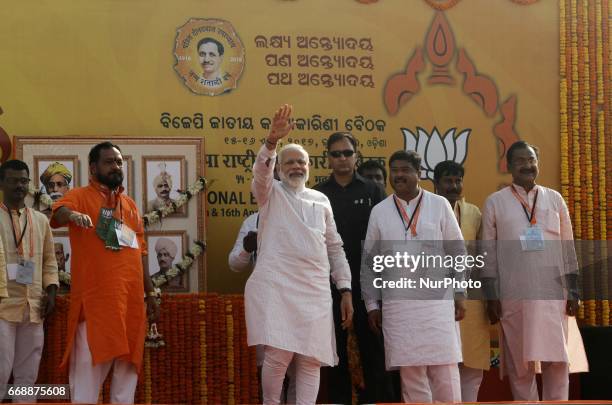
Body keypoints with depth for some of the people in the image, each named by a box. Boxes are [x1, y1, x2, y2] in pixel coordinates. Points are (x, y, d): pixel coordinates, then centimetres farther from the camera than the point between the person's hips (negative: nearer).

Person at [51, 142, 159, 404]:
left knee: (128, 365, 8)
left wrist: (150, 294, 18)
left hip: (131, 299, 6)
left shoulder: (130, 204, 20)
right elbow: (59, 212, -21)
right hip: (96, 298, -6)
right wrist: (72, 214, -44)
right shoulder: (80, 196, 2)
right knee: (89, 366, -6)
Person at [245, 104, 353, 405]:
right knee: (278, 354, -13)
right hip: (275, 284, -3)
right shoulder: (271, 193, 10)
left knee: (311, 359, -1)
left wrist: (346, 290, 11)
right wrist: (272, 141, -32)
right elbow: (261, 171, -14)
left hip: (314, 289, 3)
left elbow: (334, 247, 18)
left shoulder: (321, 200, 18)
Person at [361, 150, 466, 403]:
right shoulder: (379, 212, 9)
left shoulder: (439, 205, 5)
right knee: (410, 373, 1)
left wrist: (460, 294, 2)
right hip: (398, 304, 1)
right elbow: (369, 262, 12)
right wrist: (372, 304, 8)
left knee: (445, 369, -5)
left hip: (438, 301, -1)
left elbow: (457, 252, 7)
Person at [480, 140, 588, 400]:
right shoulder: (495, 202, 3)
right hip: (514, 295, -1)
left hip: (553, 293, 1)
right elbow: (488, 252, 2)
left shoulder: (554, 199, 9)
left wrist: (573, 290, 2)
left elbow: (568, 248, 9)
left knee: (558, 360, -2)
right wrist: (491, 297, -3)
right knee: (519, 363, 2)